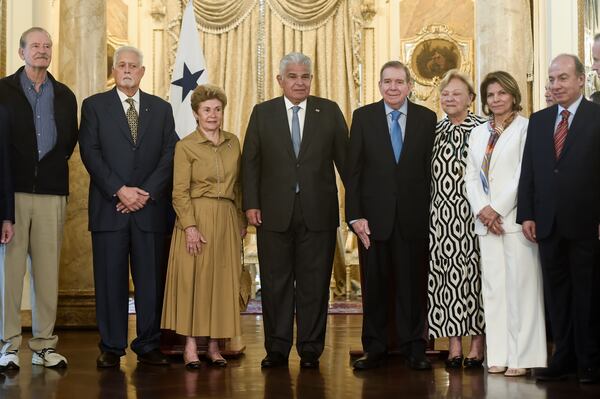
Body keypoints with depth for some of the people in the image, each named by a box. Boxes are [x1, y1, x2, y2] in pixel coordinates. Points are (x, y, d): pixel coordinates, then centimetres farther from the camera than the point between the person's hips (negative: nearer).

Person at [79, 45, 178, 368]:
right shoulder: (94, 105, 8)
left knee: (151, 279, 3)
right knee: (110, 279, 1)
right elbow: (90, 152, -2)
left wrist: (146, 194, -8)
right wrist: (119, 191, -12)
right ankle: (111, 348, 9)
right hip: (109, 208, -1)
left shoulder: (161, 108, 13)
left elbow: (169, 156, 5)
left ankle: (149, 346, 11)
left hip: (150, 208, 2)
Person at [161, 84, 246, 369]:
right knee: (192, 279, -3)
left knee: (223, 280, 5)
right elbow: (180, 192, -7)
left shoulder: (233, 142, 11)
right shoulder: (185, 146, -3)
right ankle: (191, 346, 4)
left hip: (226, 220, 4)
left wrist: (242, 220, 12)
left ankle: (214, 344, 13)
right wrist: (190, 226, -15)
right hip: (196, 217, -4)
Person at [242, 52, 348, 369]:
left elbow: (345, 158, 5)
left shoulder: (329, 111, 6)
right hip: (275, 212, 1)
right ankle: (277, 348, 17)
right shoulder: (262, 113, 6)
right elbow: (250, 162, 5)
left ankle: (310, 349, 14)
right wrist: (251, 204, -3)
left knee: (314, 283, 4)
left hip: (318, 212, 0)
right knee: (275, 283, 6)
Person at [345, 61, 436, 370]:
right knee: (374, 284, 7)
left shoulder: (427, 118, 3)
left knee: (412, 284, 5)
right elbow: (353, 170, 0)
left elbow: (431, 169, 3)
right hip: (374, 215, 0)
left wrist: (431, 213, -3)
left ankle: (414, 348, 16)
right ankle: (374, 349, 17)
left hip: (413, 217, 0)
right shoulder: (363, 116, 3)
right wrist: (355, 215, -6)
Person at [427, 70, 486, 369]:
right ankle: (454, 344, 9)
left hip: (472, 213, -4)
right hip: (440, 214, 4)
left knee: (473, 272, -2)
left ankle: (477, 344, 7)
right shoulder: (434, 130, 12)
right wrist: (428, 210, 9)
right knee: (444, 274, 2)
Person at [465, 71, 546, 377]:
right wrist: (482, 209, -4)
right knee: (493, 286, 5)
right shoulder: (478, 133, 17)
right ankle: (498, 355, 9)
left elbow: (524, 174, -10)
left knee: (520, 285, -5)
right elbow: (471, 176, 12)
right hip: (486, 222, 6)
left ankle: (521, 357, 0)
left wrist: (498, 210, -11)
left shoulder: (526, 128, -2)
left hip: (515, 218, -5)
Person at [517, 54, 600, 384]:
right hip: (548, 223, 4)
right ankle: (564, 356, 17)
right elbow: (527, 171, 10)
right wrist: (526, 215, 3)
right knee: (556, 292, 8)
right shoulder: (538, 120, 12)